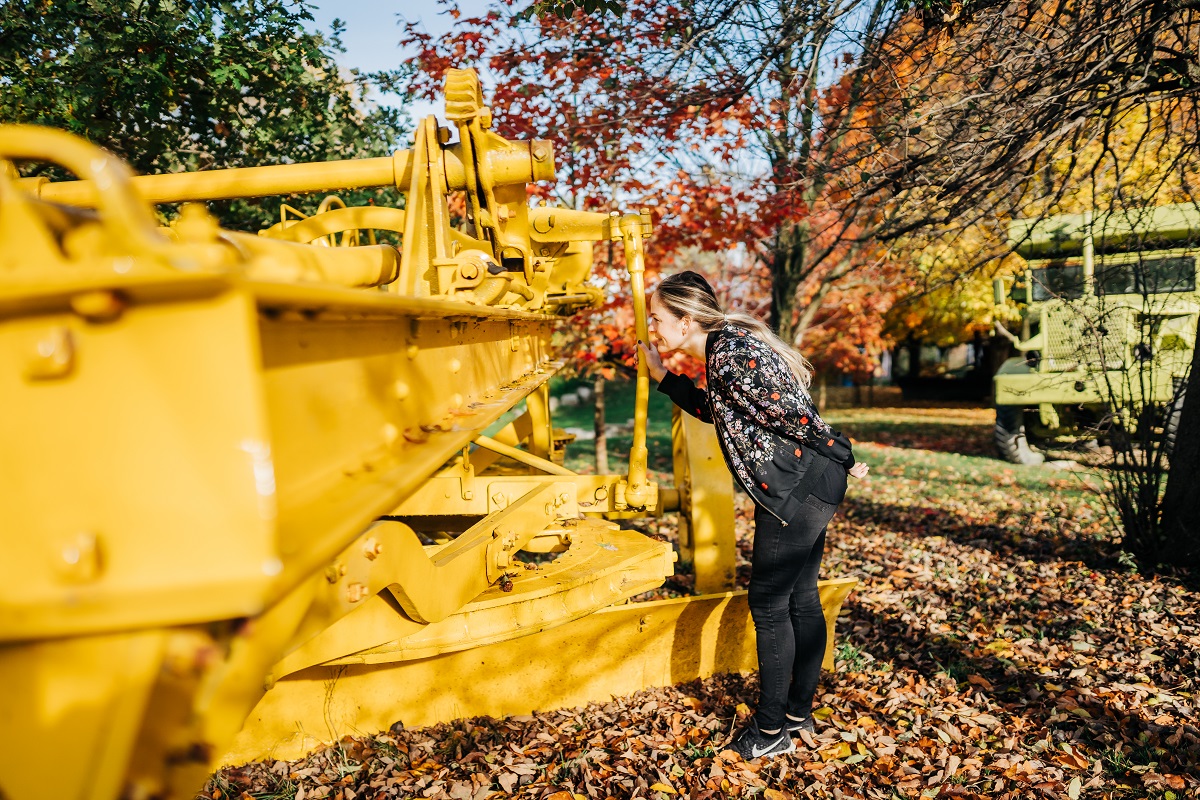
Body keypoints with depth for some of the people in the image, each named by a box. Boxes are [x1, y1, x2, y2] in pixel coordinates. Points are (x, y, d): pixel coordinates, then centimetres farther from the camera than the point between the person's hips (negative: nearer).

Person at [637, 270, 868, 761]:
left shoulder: (729, 354, -20)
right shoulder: (726, 345, 12)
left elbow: (792, 415, -20)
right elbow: (713, 411, 26)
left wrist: (844, 461, -9)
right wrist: (662, 375, 19)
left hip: (799, 491, -10)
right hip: (811, 490, 10)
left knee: (769, 604, 1)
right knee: (800, 600, 17)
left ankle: (772, 730, 16)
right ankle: (799, 712, 32)